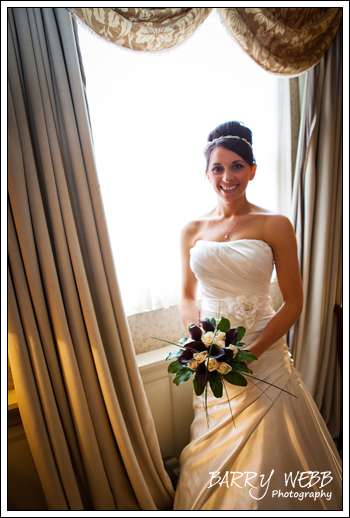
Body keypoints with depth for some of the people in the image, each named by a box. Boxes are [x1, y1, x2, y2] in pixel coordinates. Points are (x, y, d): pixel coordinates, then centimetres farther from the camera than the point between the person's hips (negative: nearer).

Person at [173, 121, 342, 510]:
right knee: (213, 450, 20)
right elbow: (187, 296, 7)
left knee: (266, 451, 13)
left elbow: (293, 302, -6)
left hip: (263, 354, -2)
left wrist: (252, 351, -15)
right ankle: (211, 504, 51)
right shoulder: (193, 231, 2)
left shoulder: (274, 225, -6)